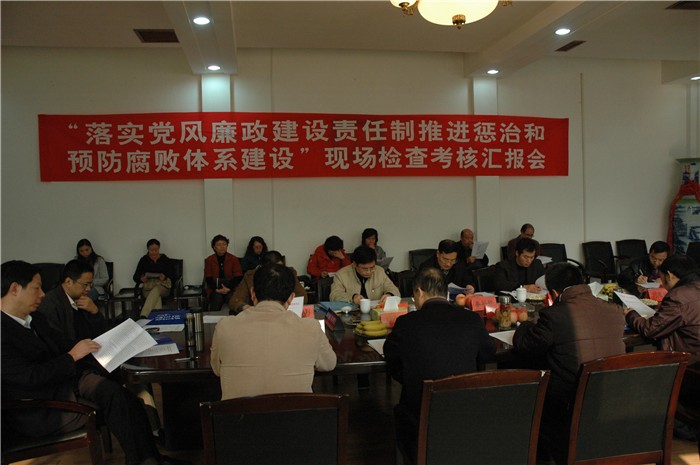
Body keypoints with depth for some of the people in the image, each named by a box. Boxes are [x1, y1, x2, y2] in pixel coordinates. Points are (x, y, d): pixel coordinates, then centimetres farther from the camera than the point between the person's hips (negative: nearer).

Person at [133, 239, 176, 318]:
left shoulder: (165, 260, 7)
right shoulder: (144, 260, 9)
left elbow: (173, 275, 2)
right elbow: (135, 277, 8)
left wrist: (165, 277, -21)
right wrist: (141, 279, -16)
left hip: (163, 285, -1)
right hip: (148, 285, 2)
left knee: (155, 291, -37)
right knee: (156, 296, -35)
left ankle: (143, 315, -54)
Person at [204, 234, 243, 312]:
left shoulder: (234, 259, 8)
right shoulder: (209, 260, 11)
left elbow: (238, 277, 1)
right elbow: (208, 278, 5)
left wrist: (229, 288, -14)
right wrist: (216, 289, -12)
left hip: (231, 289, 0)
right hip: (215, 289, 1)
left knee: (232, 298, -33)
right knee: (217, 299, -32)